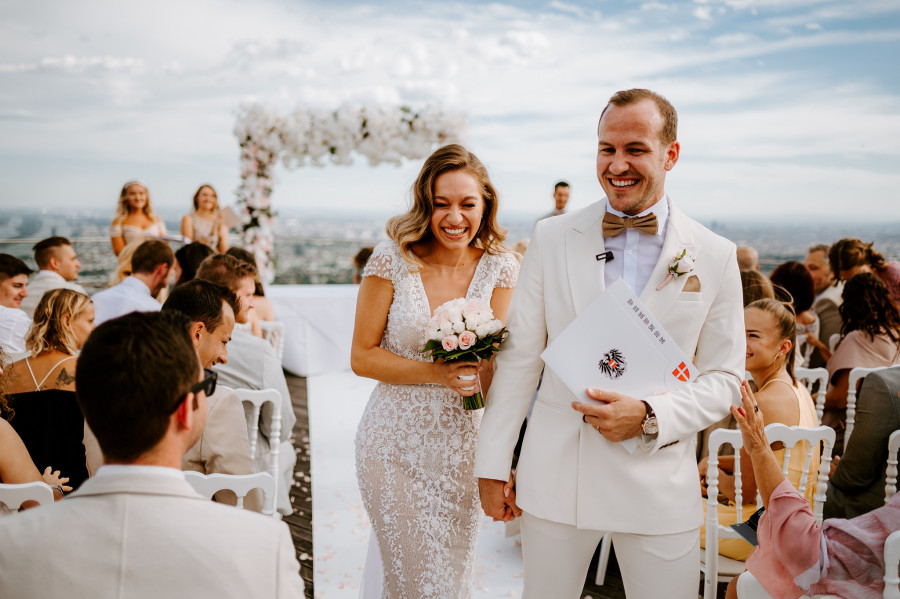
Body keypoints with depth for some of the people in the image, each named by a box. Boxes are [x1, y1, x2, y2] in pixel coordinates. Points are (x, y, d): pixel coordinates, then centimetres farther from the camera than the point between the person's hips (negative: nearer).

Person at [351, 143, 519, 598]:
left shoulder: (500, 267, -3)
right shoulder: (393, 258, -9)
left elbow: (497, 369, -2)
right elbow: (362, 357, -6)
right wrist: (436, 373, -19)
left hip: (462, 444, 2)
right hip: (394, 442, -2)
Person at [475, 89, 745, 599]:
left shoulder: (715, 256, 0)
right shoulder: (552, 238, 1)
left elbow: (724, 378, 2)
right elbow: (520, 357, 3)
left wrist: (650, 418, -15)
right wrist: (493, 464, 2)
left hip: (659, 481, 0)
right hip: (555, 475, 1)